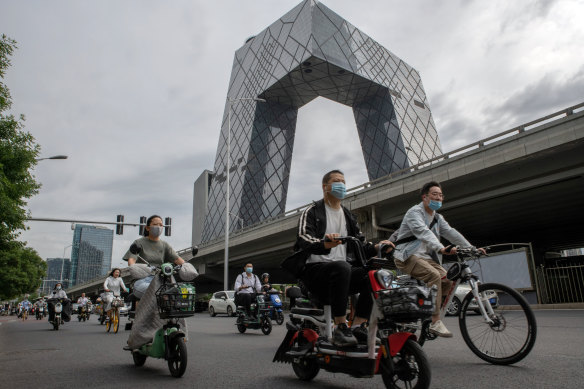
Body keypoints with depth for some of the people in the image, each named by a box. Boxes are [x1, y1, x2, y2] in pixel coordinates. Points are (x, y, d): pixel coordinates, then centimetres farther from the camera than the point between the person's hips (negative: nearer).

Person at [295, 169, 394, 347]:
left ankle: (358, 326, -16)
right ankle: (340, 328, -29)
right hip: (315, 268, -6)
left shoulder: (348, 216, 24)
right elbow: (303, 239, -14)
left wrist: (376, 247, -6)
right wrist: (325, 244, -35)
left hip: (343, 270, 6)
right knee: (342, 267, -37)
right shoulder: (312, 211, 4)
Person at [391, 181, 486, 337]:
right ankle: (435, 322, -26)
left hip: (425, 257, 8)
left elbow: (451, 232, 10)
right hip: (408, 256, -8)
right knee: (434, 276, -29)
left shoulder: (437, 218, 19)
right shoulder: (415, 212, -10)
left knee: (447, 281, -11)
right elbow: (423, 232, -27)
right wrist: (441, 248, -41)